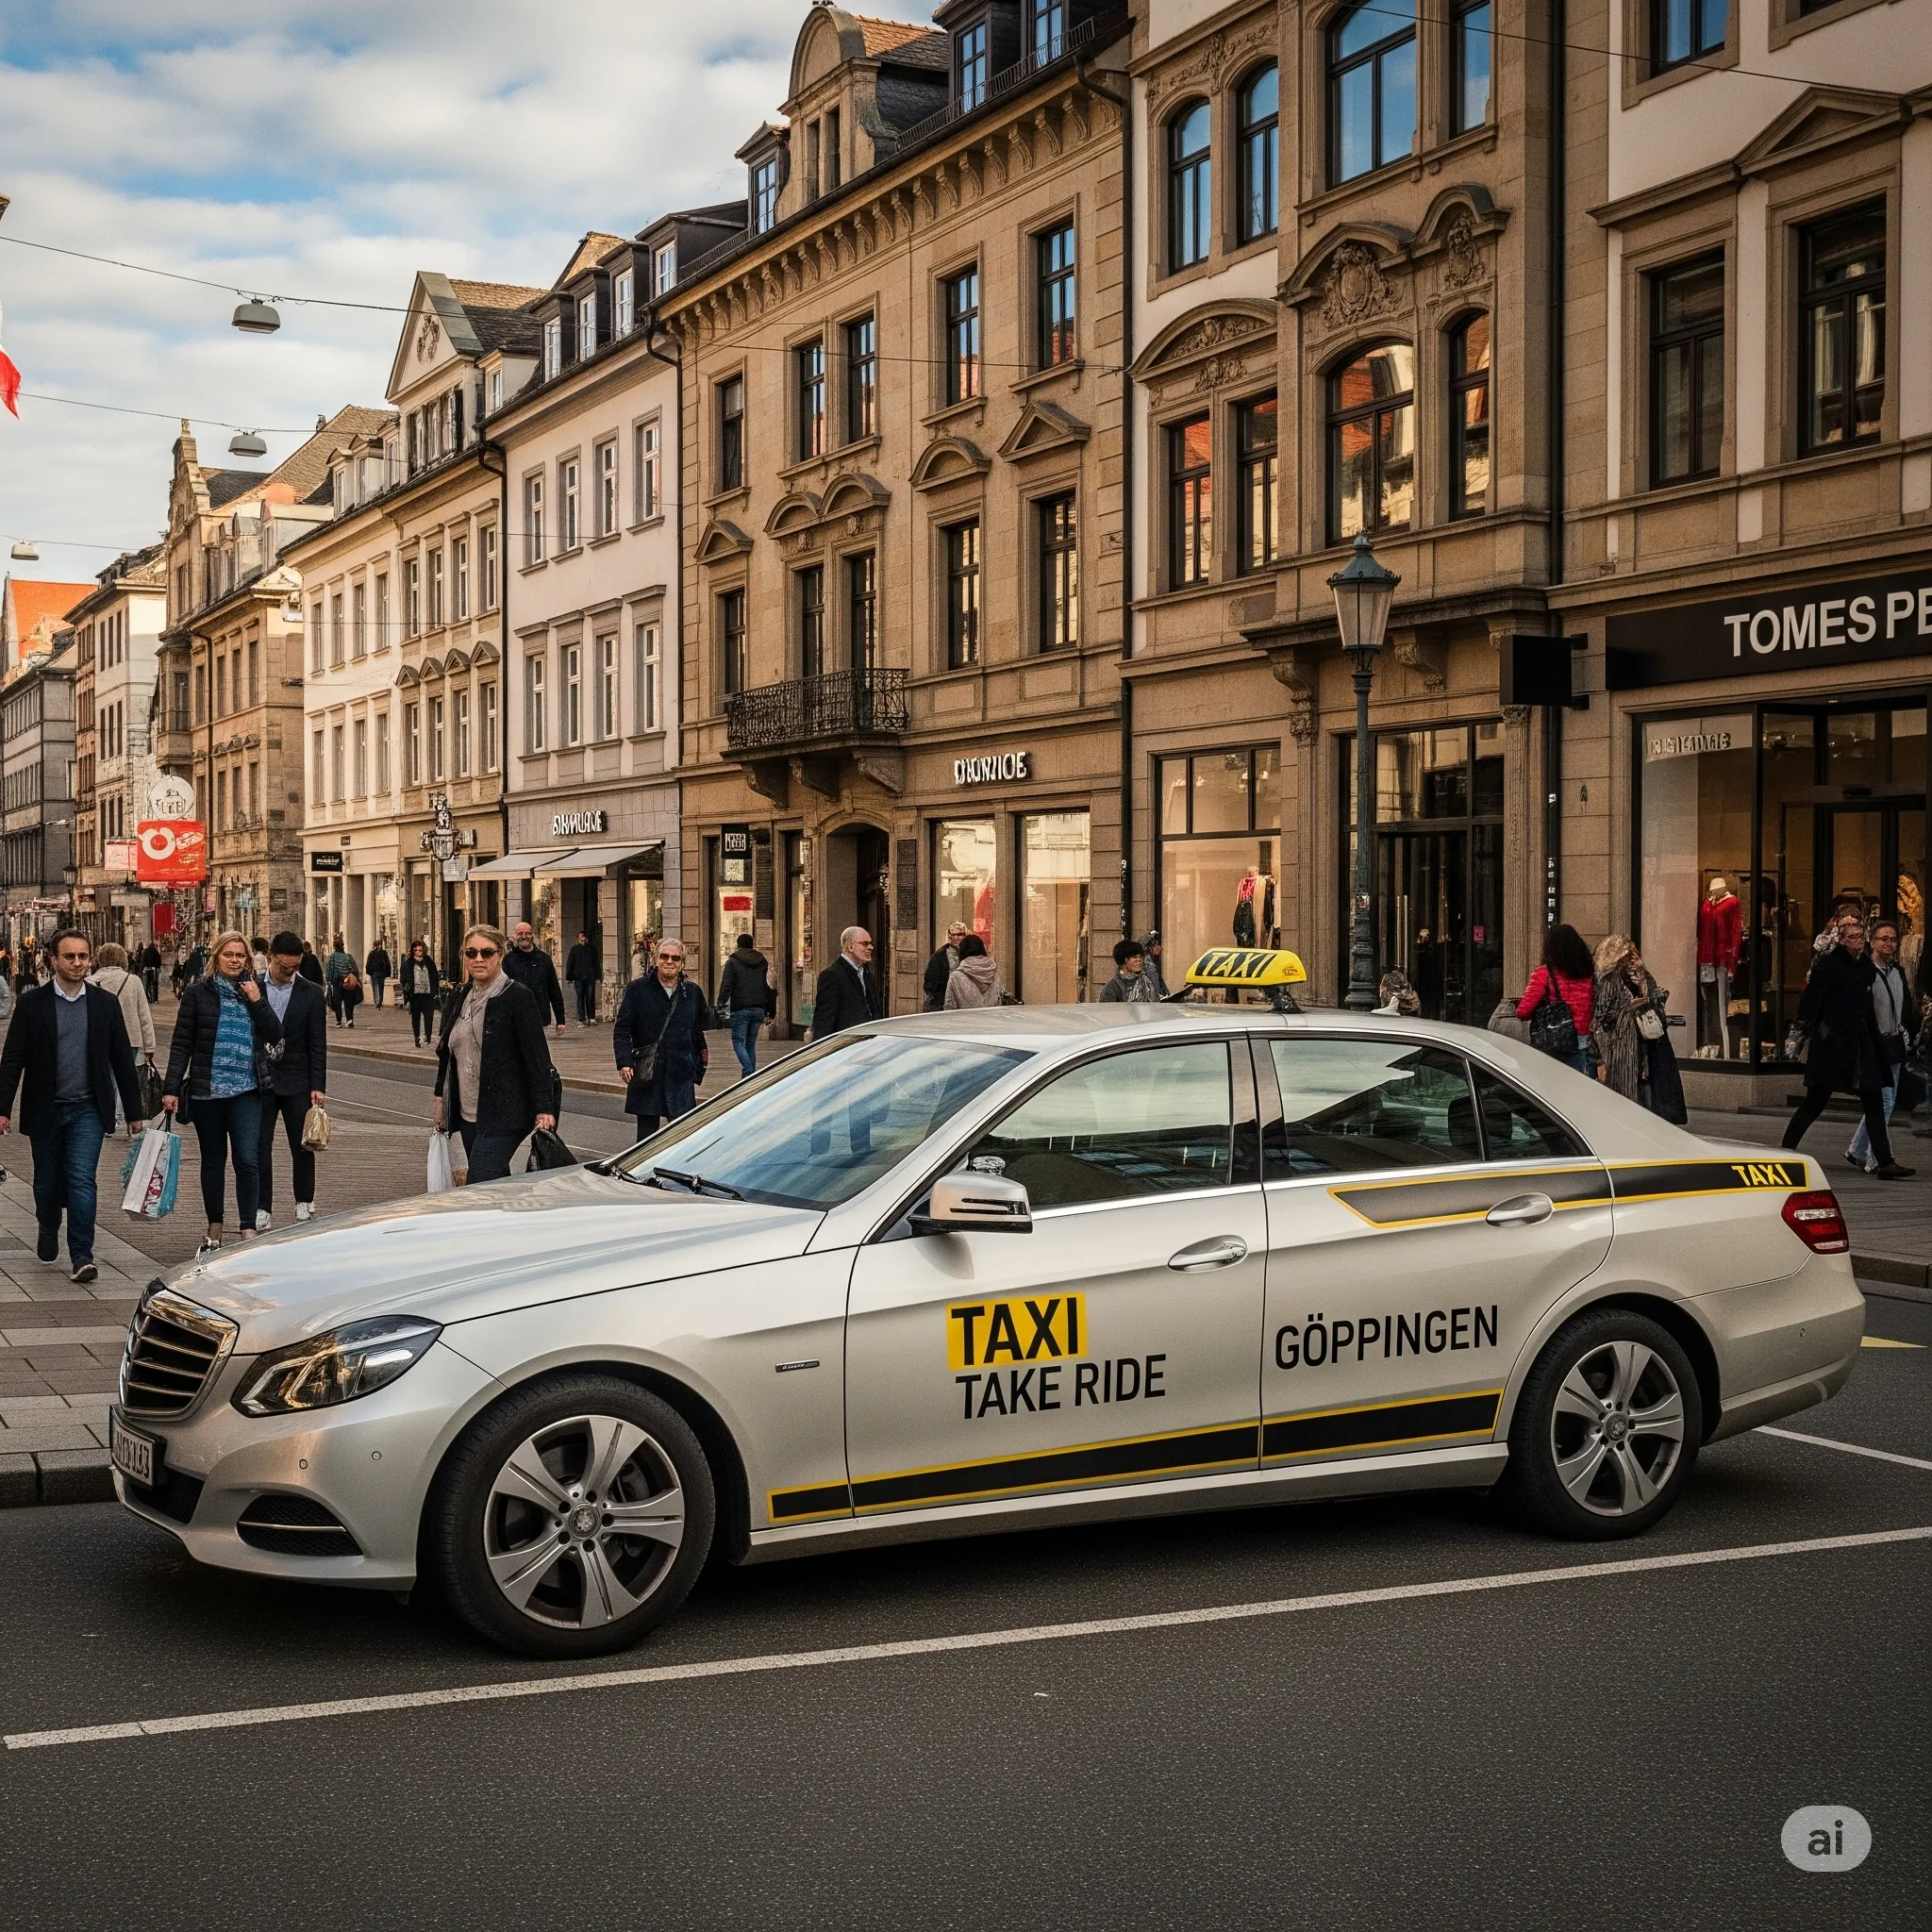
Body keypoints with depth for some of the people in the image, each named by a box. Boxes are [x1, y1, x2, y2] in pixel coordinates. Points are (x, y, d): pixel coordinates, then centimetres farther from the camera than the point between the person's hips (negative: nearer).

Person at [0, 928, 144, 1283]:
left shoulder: (105, 1003, 2)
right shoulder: (32, 1003, -1)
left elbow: (122, 1060, 6)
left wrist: (134, 1111, 6)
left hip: (88, 1110, -1)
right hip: (45, 1110, 1)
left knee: (81, 1178, -12)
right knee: (47, 1183, 13)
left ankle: (81, 1256, -10)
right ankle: (48, 1231, 41)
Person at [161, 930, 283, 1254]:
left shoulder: (254, 990, 7)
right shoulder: (198, 992, 1)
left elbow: (275, 1035, 3)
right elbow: (182, 1043, -1)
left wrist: (257, 1001, -9)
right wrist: (171, 1087, -7)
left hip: (246, 1090, 0)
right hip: (207, 1090, 0)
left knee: (247, 1160, -10)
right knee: (213, 1160, 11)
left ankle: (248, 1232, -5)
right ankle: (214, 1231, 21)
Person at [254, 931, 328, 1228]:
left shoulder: (310, 994, 1)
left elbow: (317, 1044, 1)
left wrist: (318, 1086, -4)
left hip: (296, 1082, 0)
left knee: (303, 1147, 6)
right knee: (259, 1148, 1)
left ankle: (304, 1204, 20)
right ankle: (262, 1210, 8)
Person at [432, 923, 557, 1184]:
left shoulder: (518, 997, -8)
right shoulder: (457, 999, 12)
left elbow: (537, 1055, -12)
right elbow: (445, 1054, 21)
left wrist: (542, 1109, -16)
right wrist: (441, 1099, 18)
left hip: (503, 1115, -7)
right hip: (467, 1113, 7)